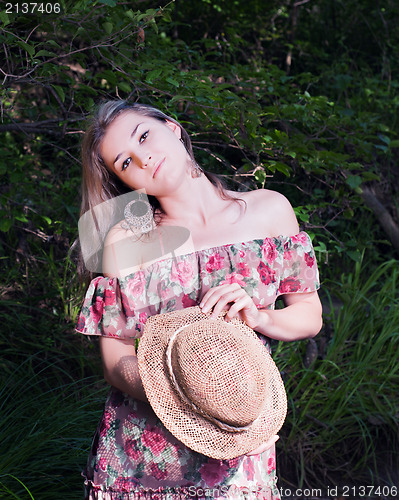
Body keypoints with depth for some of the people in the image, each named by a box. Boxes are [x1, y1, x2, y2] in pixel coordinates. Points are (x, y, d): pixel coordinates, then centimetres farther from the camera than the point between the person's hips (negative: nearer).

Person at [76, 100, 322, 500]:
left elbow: (310, 315, 6)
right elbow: (116, 361, -6)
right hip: (139, 448, 0)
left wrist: (258, 317, -16)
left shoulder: (269, 210, -1)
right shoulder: (124, 241, -4)